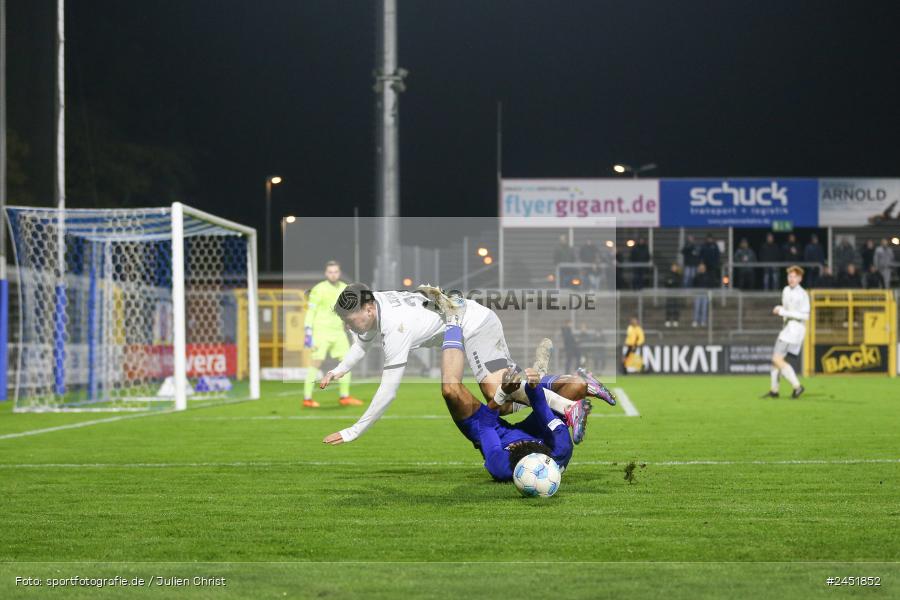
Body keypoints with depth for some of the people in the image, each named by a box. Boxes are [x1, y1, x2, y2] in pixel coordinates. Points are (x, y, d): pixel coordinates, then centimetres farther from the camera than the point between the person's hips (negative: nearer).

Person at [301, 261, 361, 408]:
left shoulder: (345, 289, 8)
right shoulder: (319, 289, -10)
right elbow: (310, 312, -10)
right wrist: (308, 332, -15)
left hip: (338, 331, 6)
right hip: (321, 331, -6)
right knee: (316, 363, -9)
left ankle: (345, 397, 12)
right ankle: (307, 399, -4)